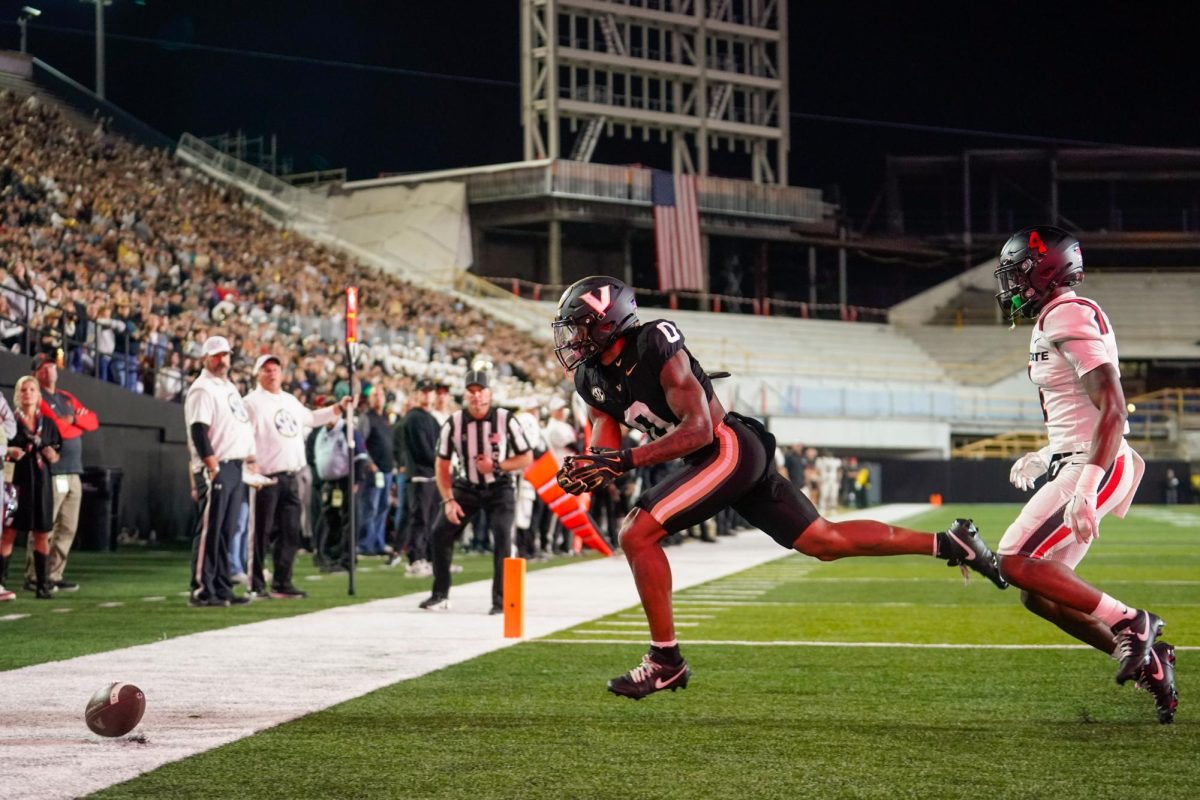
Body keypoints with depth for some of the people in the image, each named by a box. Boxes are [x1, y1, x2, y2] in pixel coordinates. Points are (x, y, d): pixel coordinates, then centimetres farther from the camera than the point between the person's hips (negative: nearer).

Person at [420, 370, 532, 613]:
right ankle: (440, 595, 9)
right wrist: (448, 500, -10)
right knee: (441, 533, -7)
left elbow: (527, 458, -7)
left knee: (502, 537, -19)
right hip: (466, 487, 2)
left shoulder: (506, 420, -14)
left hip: (499, 488, -2)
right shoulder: (454, 423, -10)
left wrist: (496, 467, -22)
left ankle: (500, 599, -10)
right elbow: (442, 464, -2)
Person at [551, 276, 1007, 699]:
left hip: (729, 449, -9)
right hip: (710, 459, 9)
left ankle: (665, 661, -7)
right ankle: (949, 544, 20)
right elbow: (606, 450, 8)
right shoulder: (592, 378, 6)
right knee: (824, 541, 12)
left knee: (637, 535, -16)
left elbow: (698, 429, -22)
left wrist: (623, 460, -29)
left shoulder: (655, 349, -20)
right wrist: (587, 472, -16)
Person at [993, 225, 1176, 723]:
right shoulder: (1052, 322, 17)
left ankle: (1129, 624, -10)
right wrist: (1042, 458, 28)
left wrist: (1086, 486, -31)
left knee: (1016, 562, -16)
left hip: (1094, 467, -10)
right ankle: (1146, 660, 10)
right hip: (1073, 464, 10)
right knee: (1038, 593, 8)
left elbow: (1111, 408, -23)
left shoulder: (1070, 317, -15)